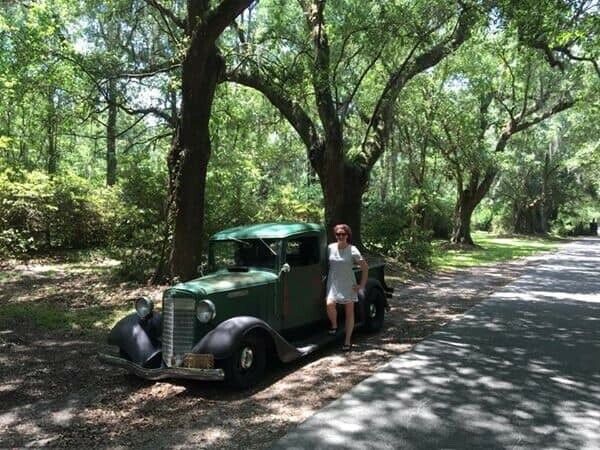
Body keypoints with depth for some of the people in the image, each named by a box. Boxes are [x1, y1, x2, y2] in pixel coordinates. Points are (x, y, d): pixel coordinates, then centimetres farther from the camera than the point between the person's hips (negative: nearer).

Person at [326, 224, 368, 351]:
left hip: (348, 285, -1)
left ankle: (348, 341, 15)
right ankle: (334, 325, 6)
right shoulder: (330, 248, -2)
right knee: (329, 305, -23)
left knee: (349, 312, 4)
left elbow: (365, 267, -4)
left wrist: (362, 285, -5)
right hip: (333, 283, 1)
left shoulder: (352, 250, -8)